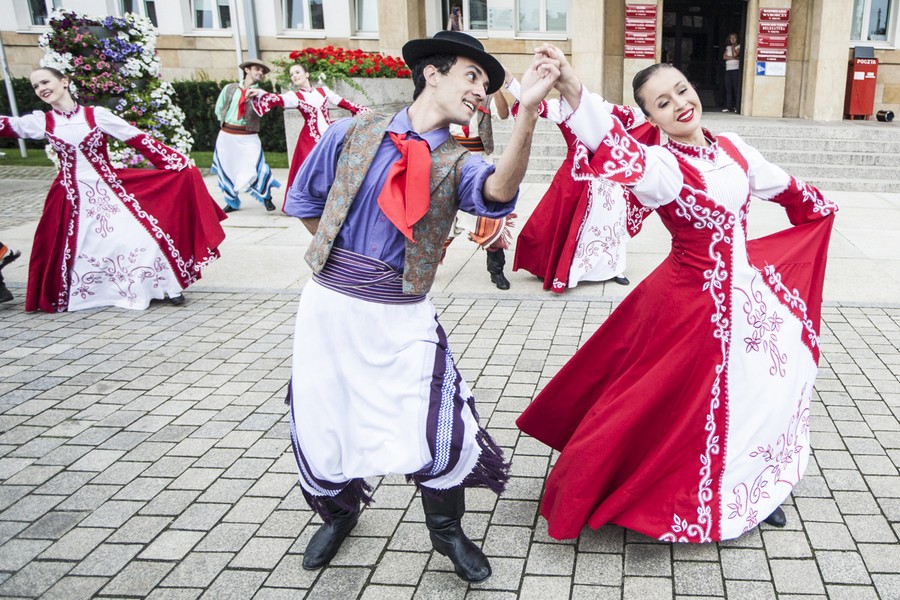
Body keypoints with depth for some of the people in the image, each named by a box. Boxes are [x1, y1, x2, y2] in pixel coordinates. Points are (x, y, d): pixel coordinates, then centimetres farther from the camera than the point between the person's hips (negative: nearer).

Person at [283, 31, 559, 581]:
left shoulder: (458, 164, -2)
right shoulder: (354, 133, 0)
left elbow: (498, 192, -27)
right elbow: (304, 199, 14)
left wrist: (528, 111, -40)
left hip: (402, 316, -1)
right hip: (329, 303, 1)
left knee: (438, 437, -5)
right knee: (320, 428, 12)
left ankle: (447, 532, 27)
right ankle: (339, 515, 44)